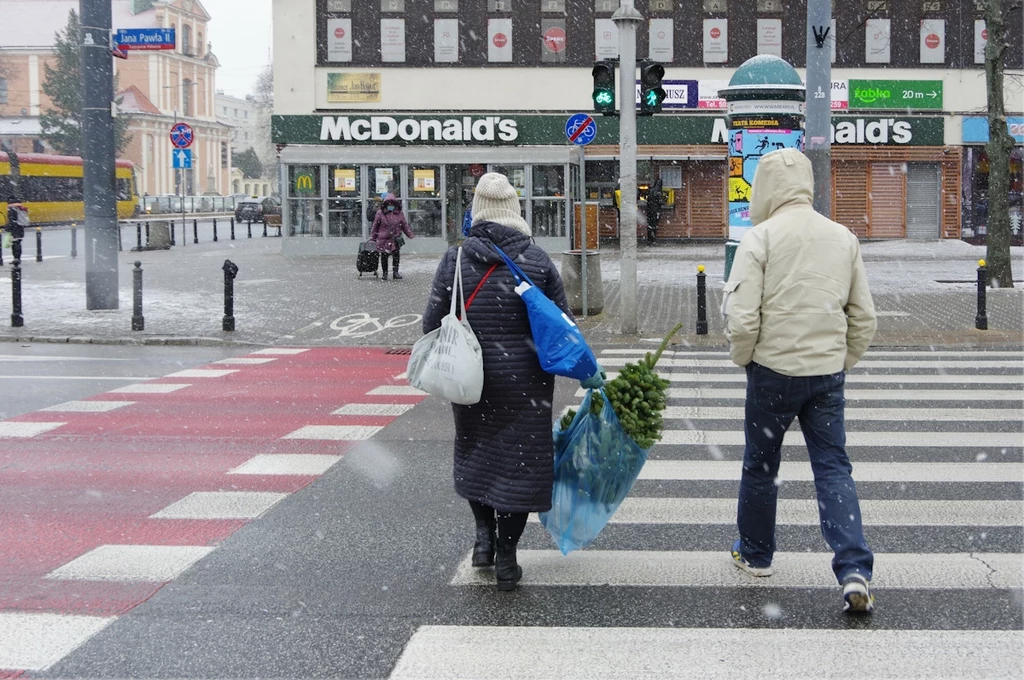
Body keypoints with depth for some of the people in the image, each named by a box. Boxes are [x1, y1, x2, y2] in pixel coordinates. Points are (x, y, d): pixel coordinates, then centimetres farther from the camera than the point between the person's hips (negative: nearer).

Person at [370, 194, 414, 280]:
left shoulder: (399, 214, 3)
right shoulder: (380, 213, -3)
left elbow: (405, 226, 11)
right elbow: (375, 226, 4)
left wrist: (411, 236, 7)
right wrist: (372, 238, 6)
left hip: (395, 239, 1)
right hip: (383, 239, -1)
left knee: (396, 255, -4)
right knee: (384, 257, 6)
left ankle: (396, 272, 7)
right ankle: (384, 273, 20)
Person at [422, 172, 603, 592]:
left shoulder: (456, 260, -5)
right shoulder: (537, 262, -5)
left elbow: (433, 322, -3)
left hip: (471, 383, 1)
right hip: (524, 384, -1)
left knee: (474, 451, 23)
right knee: (518, 460, 7)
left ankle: (484, 534, 18)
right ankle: (506, 558, 11)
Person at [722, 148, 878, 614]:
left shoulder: (760, 238, -10)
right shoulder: (843, 238, 5)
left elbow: (741, 318, -15)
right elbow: (864, 318, 8)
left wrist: (742, 358, 3)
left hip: (773, 370, -3)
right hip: (828, 372, 3)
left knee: (760, 465, 15)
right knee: (833, 468, 5)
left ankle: (754, 553, 31)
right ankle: (854, 571, -7)